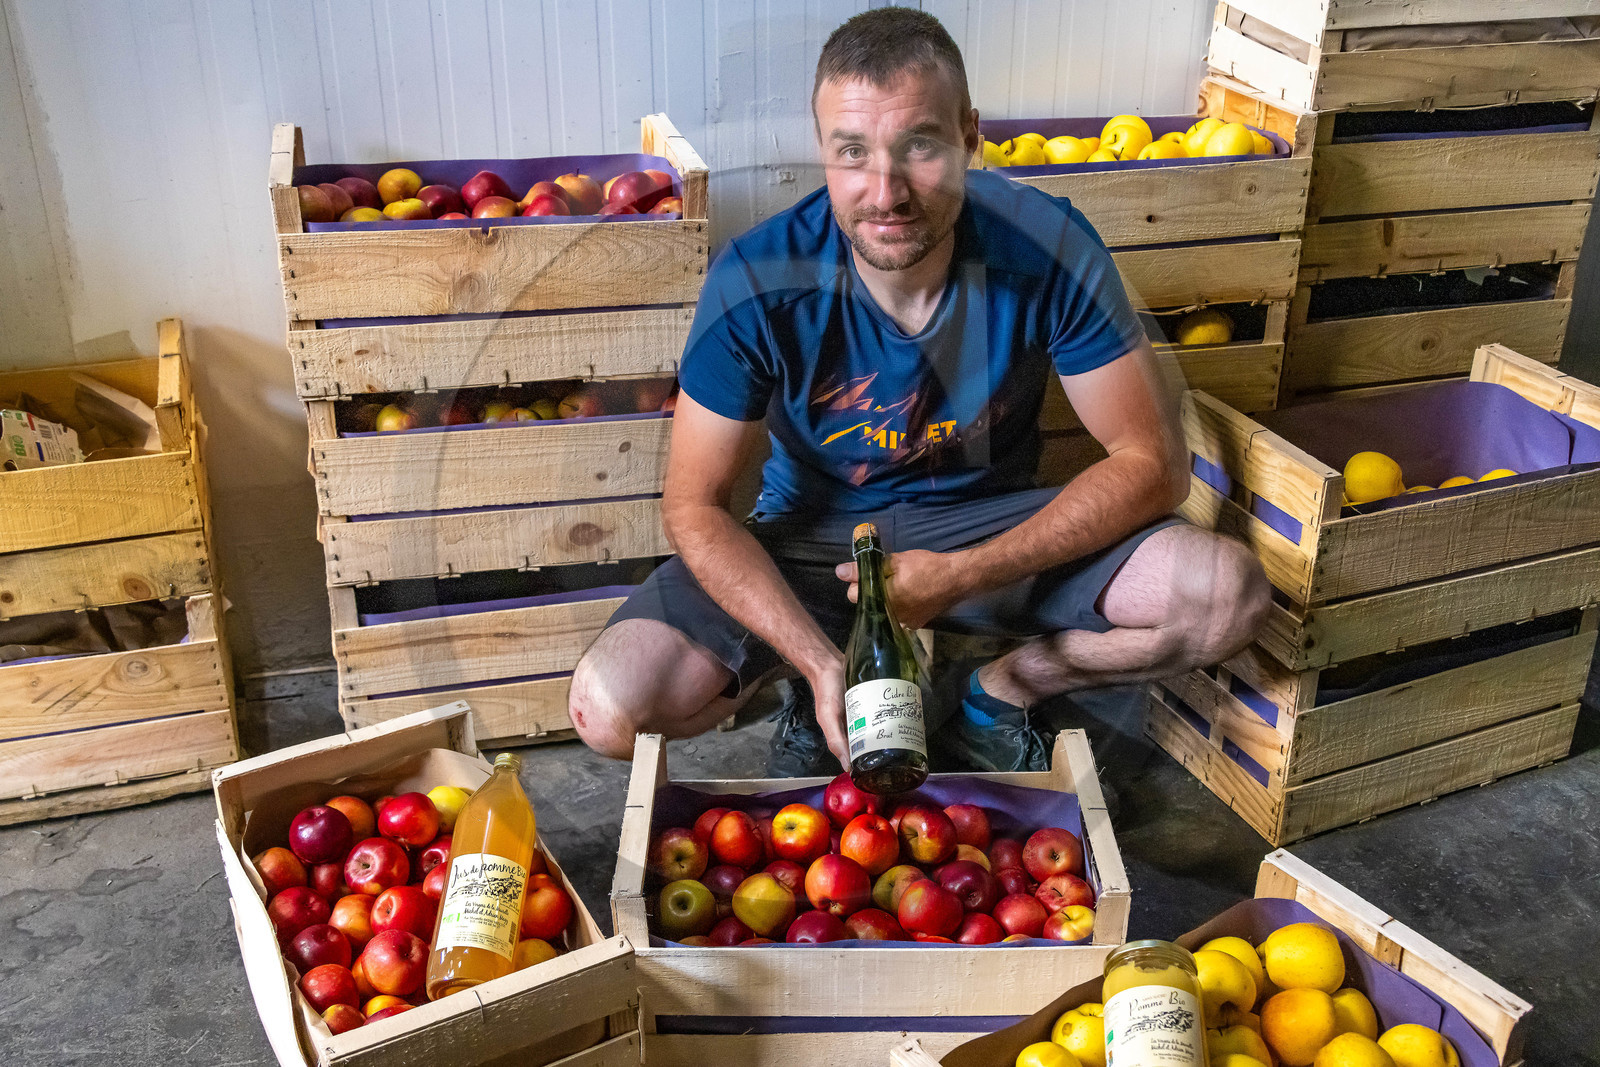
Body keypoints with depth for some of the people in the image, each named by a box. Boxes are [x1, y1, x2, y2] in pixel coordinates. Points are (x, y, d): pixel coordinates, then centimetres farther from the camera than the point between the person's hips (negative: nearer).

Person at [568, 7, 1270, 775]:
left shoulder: (1048, 247, -21)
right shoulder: (758, 284, -22)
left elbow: (1151, 462, -16)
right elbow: (694, 504, -15)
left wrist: (960, 577, -25)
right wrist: (823, 664, -28)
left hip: (991, 523, 1)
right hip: (811, 537, 0)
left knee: (1228, 595, -23)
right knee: (609, 708, -22)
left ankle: (1001, 689, 5)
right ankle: (829, 699, 8)